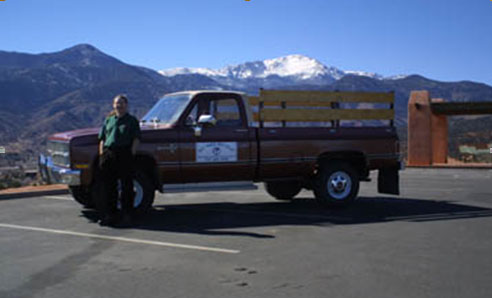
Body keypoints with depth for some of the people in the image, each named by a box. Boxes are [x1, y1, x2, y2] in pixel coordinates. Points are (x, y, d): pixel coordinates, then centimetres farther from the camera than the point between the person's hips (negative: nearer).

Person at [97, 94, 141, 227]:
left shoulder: (132, 120, 8)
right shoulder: (108, 120, 18)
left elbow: (136, 139, -1)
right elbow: (102, 139, 15)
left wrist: (131, 154, -12)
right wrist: (101, 155, 5)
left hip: (125, 154, -4)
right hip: (108, 155, 4)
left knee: (127, 186, -1)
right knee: (108, 186, 7)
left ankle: (127, 216, 5)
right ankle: (110, 215, 16)